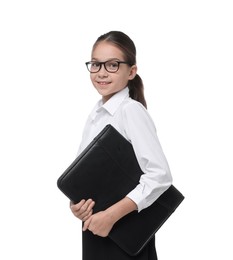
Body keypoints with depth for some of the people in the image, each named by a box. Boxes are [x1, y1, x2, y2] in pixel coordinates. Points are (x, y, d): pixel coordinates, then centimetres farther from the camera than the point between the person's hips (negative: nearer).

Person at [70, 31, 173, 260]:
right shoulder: (97, 112, 6)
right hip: (95, 226, 7)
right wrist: (76, 203, -8)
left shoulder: (131, 110, -17)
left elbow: (160, 175, -24)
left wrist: (111, 215, -25)